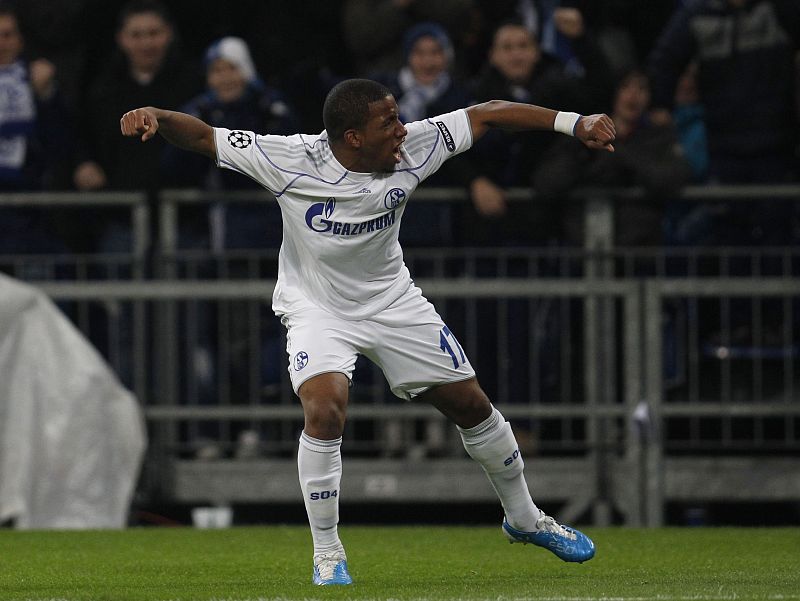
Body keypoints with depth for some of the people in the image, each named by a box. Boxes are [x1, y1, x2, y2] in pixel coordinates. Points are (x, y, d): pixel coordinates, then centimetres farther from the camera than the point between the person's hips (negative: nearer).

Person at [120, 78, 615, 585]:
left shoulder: (411, 149, -17)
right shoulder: (293, 161, -26)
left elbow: (485, 115, -10)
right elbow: (203, 137, -26)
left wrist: (575, 123, -14)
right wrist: (157, 118, -45)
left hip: (393, 301, 4)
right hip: (316, 309, -4)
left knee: (473, 406, 11)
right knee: (325, 410, -28)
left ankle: (524, 518, 37)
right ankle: (327, 555, -11)